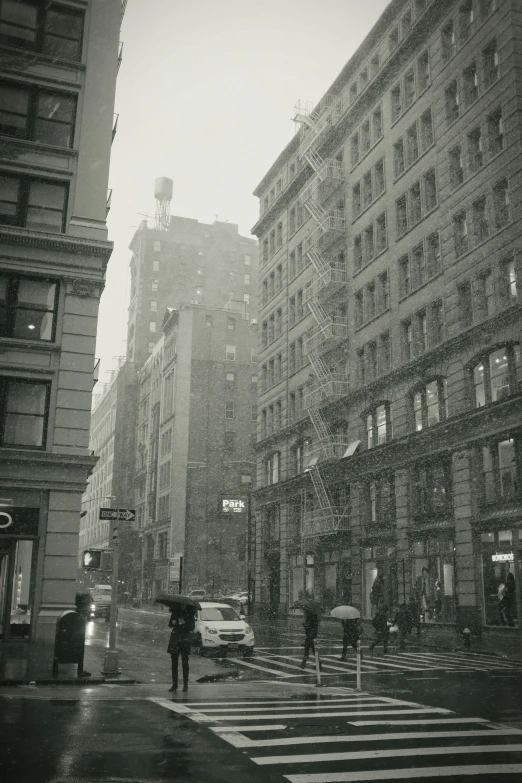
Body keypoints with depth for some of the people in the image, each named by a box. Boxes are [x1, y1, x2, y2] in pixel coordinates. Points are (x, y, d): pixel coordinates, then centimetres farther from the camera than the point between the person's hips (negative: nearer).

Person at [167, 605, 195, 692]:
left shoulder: (190, 613, 1)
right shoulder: (175, 611, 9)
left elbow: (192, 627, -3)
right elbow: (170, 624, 9)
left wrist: (184, 623, -17)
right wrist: (173, 622, -12)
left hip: (185, 639, -3)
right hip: (175, 637, 3)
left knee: (185, 662, -3)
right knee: (174, 662, 4)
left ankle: (185, 685, 4)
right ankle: (174, 684, 11)